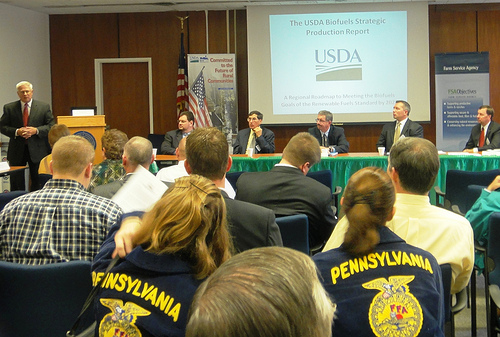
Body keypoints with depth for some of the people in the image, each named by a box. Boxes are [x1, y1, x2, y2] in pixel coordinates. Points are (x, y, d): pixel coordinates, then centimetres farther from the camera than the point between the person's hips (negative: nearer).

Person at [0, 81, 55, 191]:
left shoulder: (44, 107, 3)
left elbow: (51, 126, 1)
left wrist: (36, 130, -14)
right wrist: (16, 132, -14)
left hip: (37, 150, -1)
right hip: (17, 151, 1)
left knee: (38, 183, 4)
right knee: (16, 182, 5)